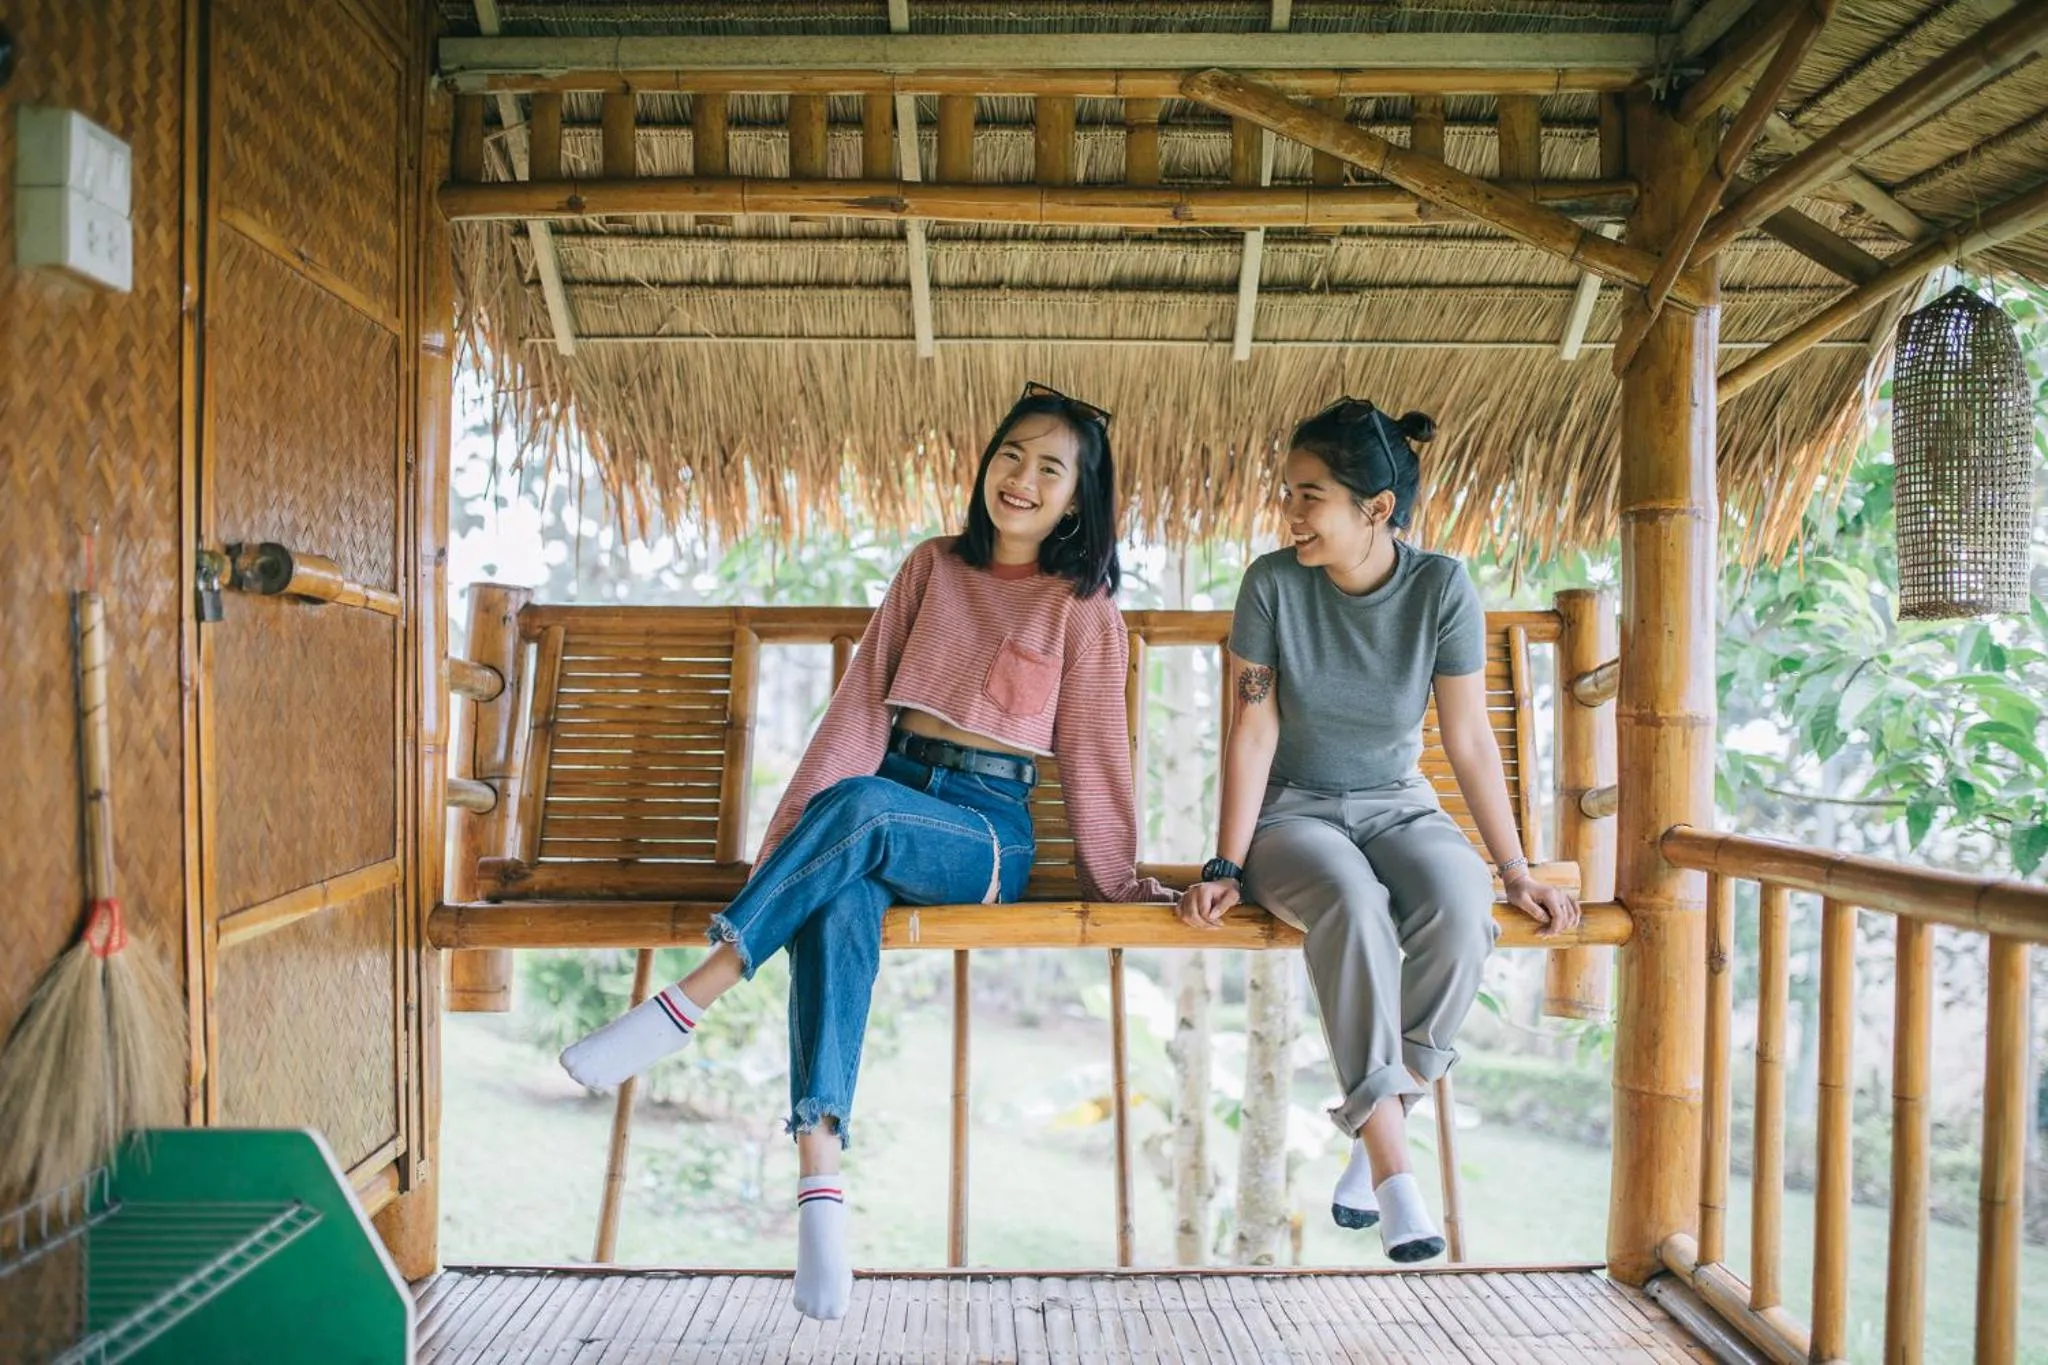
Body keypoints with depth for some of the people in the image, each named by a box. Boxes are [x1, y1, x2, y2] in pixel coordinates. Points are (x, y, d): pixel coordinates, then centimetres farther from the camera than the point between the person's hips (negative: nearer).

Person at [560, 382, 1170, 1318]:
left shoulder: (1083, 608, 5)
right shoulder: (933, 567, 13)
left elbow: (1092, 752, 6)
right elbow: (862, 699, 4)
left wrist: (1117, 882, 6)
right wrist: (797, 831, -5)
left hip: (988, 830, -2)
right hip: (879, 799, 2)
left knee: (862, 805, -36)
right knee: (838, 899, -34)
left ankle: (688, 1000, -33)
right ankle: (820, 1175, -45)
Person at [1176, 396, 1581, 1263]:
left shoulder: (1442, 587, -7)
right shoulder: (1273, 583, -10)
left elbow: (1469, 740, -4)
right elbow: (1254, 730, -9)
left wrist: (1516, 872, -4)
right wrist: (1227, 866, -13)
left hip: (1398, 806, 2)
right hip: (1292, 810, -1)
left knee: (1458, 906, -32)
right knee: (1352, 902, -36)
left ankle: (1376, 1131, -12)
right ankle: (1393, 1168, -29)